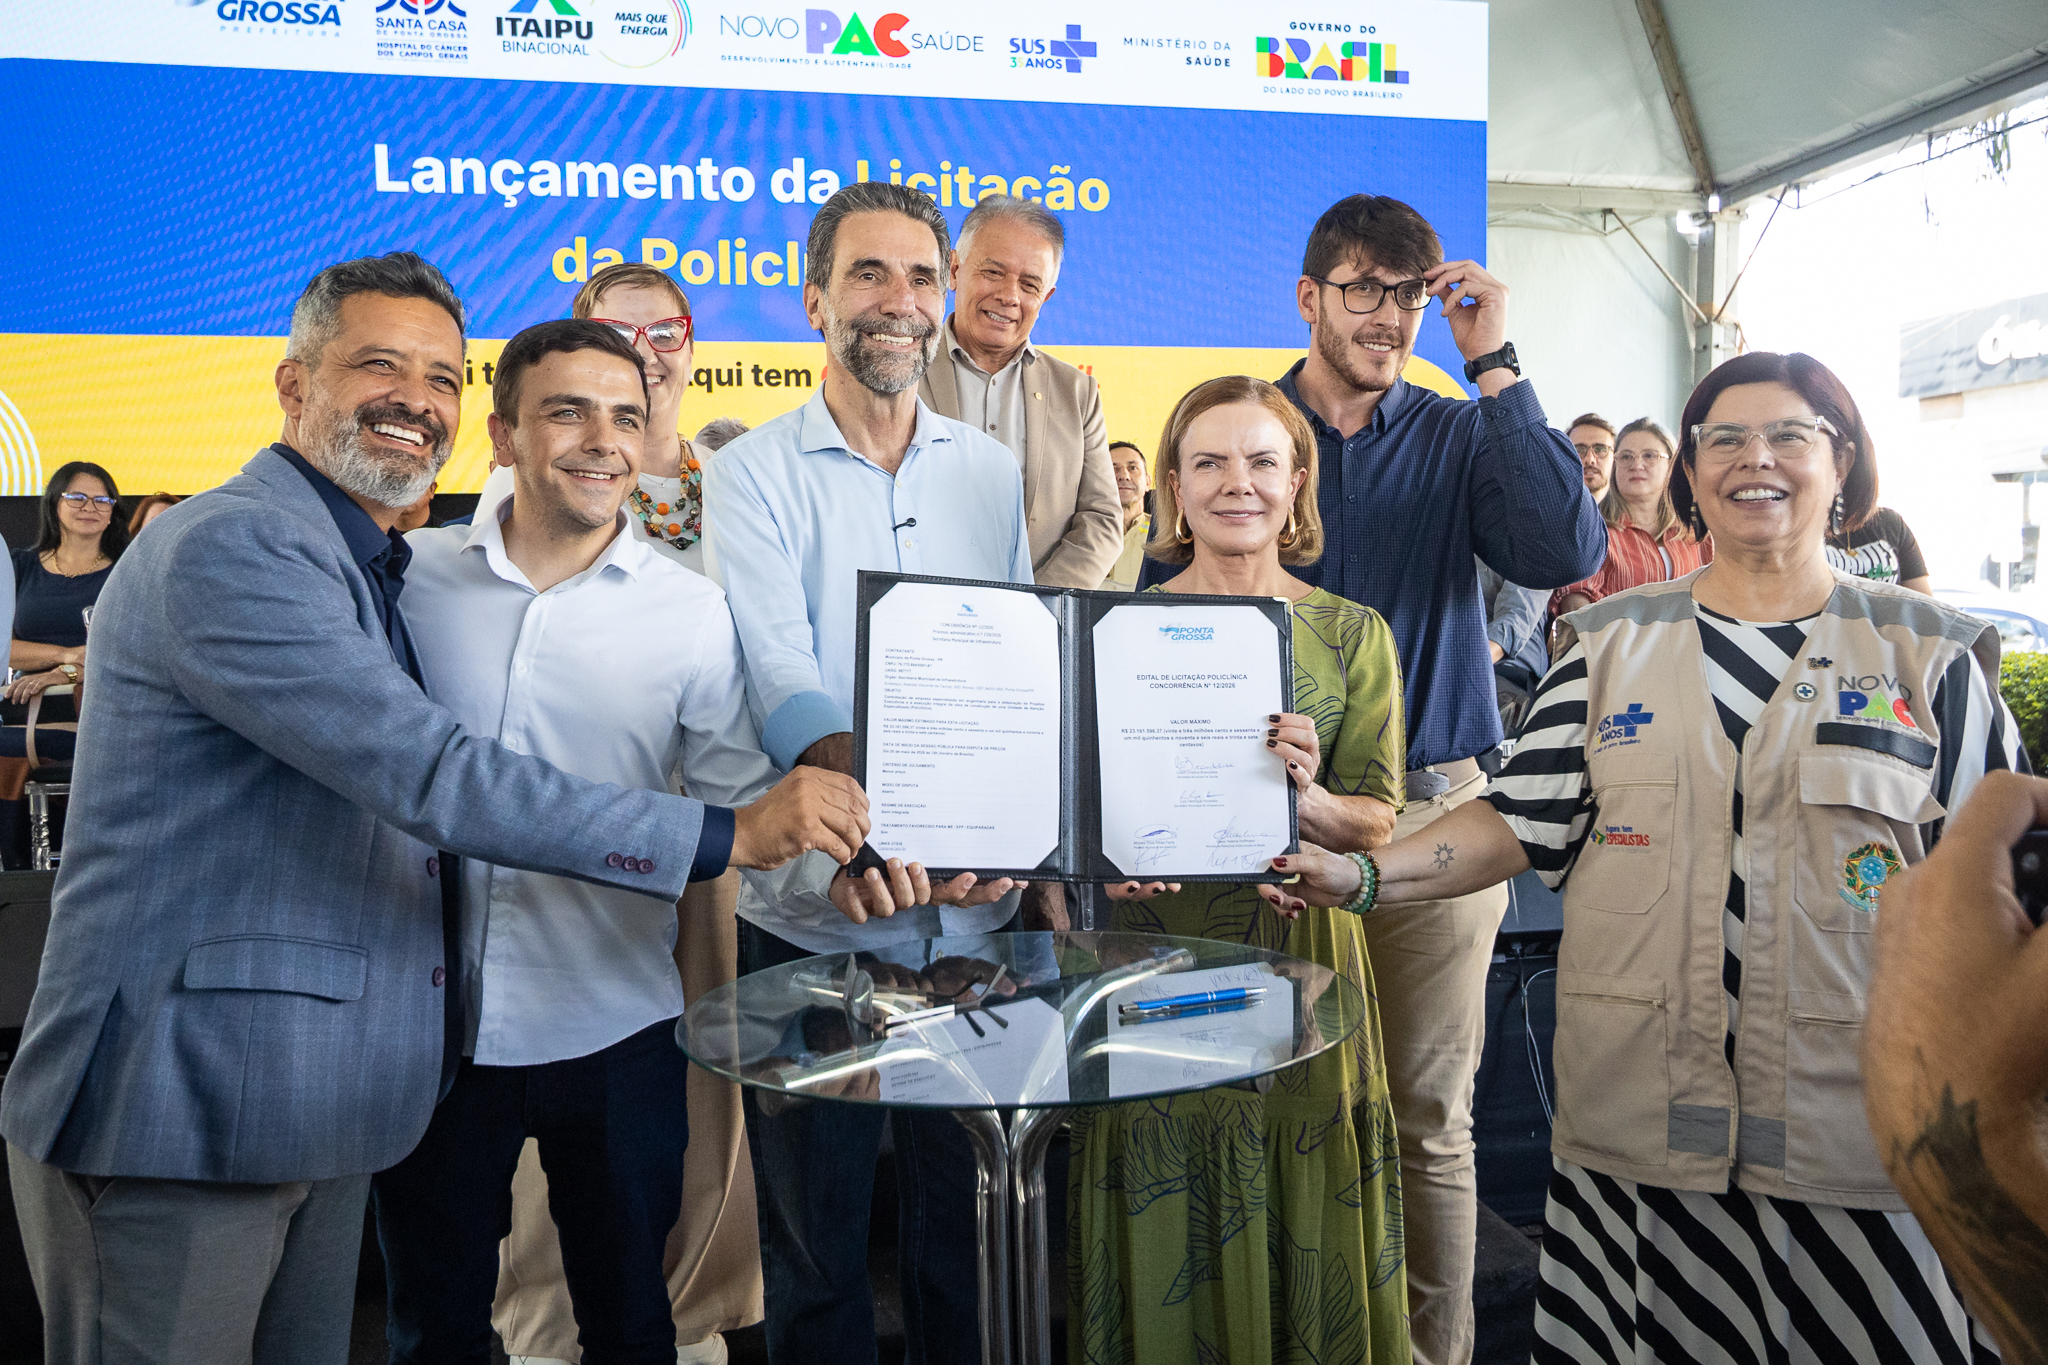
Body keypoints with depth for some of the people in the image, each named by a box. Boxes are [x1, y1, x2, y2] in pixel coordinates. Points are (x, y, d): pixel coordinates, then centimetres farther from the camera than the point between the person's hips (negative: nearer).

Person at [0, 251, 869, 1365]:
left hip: (319, 1111, 9)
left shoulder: (373, 573, 16)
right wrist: (731, 834, -25)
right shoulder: (229, 546, -16)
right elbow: (431, 775, -26)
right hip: (178, 1110, -9)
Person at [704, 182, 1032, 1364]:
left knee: (963, 1220, 17)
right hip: (813, 918, -3)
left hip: (976, 914, 3)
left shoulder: (994, 471, 8)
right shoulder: (755, 474, -4)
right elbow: (780, 676, -18)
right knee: (815, 1234, 13)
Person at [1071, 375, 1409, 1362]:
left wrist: (1305, 799, -18)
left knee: (1294, 1230, 10)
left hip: (1294, 955, 1)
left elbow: (1377, 825, 2)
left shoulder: (1352, 634, 4)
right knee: (1161, 1232, 9)